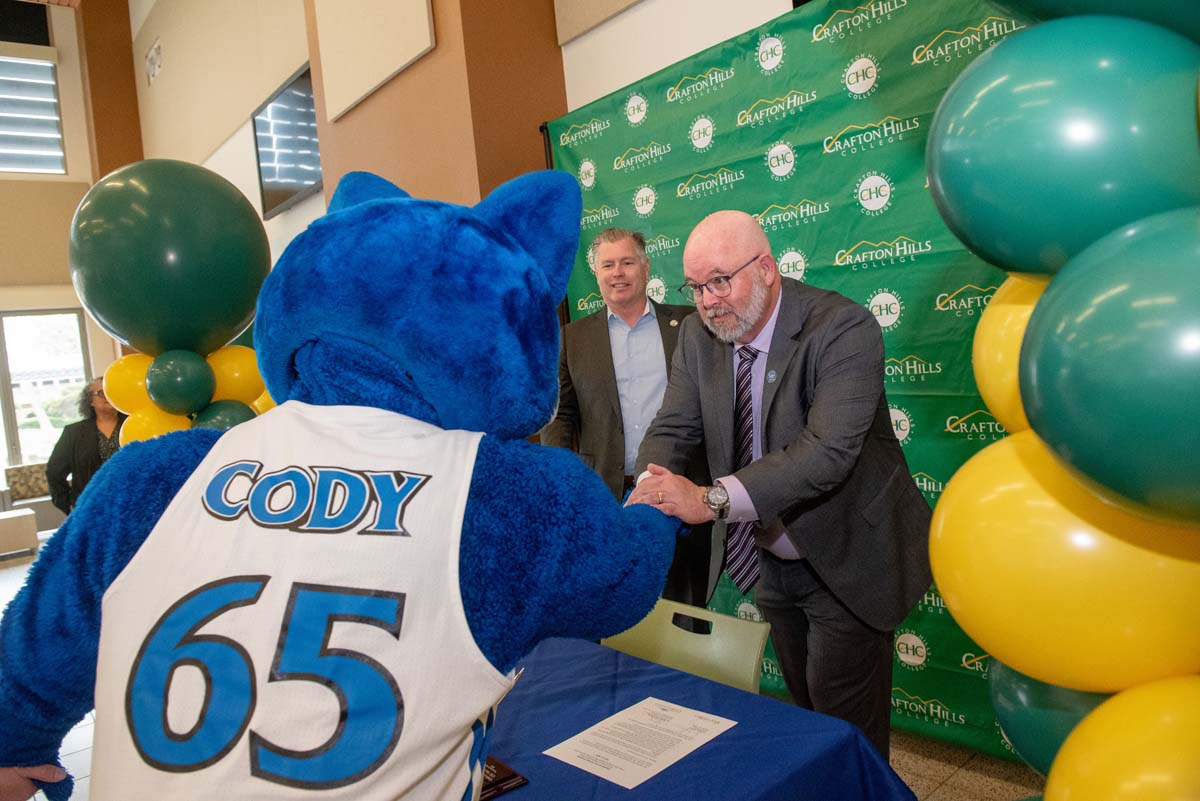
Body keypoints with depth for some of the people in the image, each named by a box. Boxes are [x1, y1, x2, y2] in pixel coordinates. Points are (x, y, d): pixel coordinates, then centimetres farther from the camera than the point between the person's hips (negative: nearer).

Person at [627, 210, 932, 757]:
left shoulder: (843, 328, -25)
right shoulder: (697, 336, -5)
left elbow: (828, 451, -36)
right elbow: (673, 426, -6)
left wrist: (712, 499, -43)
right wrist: (652, 492, -28)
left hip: (845, 563, -5)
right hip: (771, 559, 6)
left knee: (845, 722, 6)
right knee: (804, 704, 22)